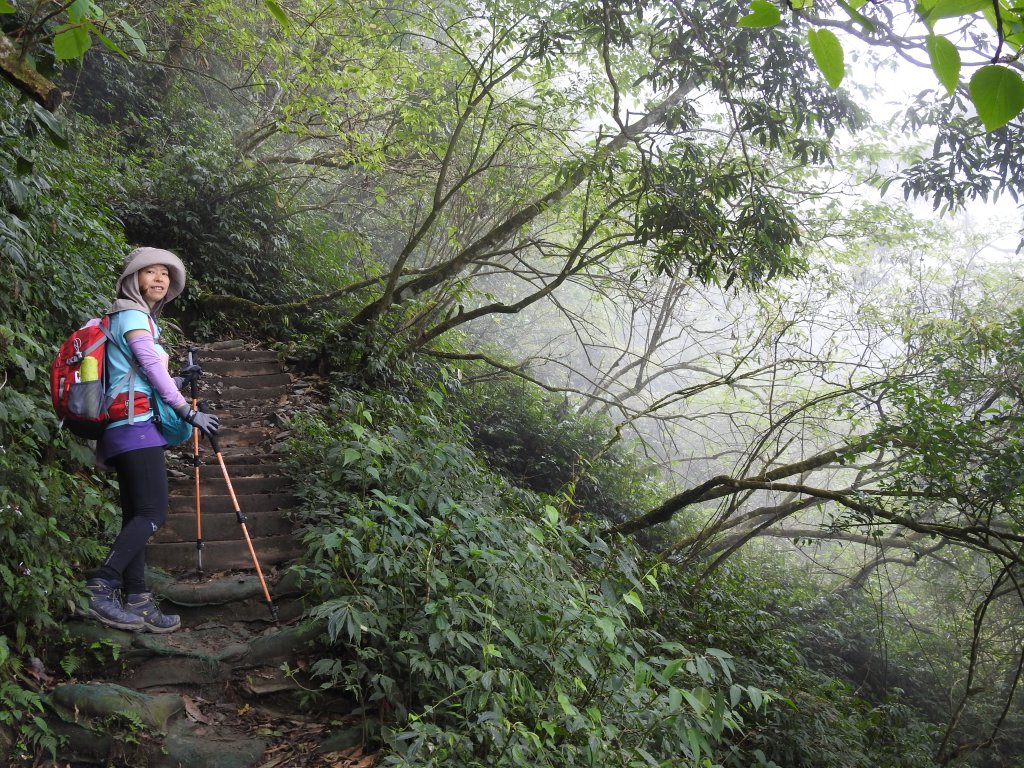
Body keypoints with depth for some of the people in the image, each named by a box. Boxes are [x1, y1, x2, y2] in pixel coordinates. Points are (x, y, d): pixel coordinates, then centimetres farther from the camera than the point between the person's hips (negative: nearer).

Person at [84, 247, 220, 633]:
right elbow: (152, 367, -11)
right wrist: (188, 412, -9)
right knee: (153, 512, -15)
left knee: (136, 515, 3)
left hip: (129, 426, 10)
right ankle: (100, 587, -18)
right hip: (135, 423, -10)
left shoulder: (140, 317, 24)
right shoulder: (132, 314, -4)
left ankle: (137, 602, 2)